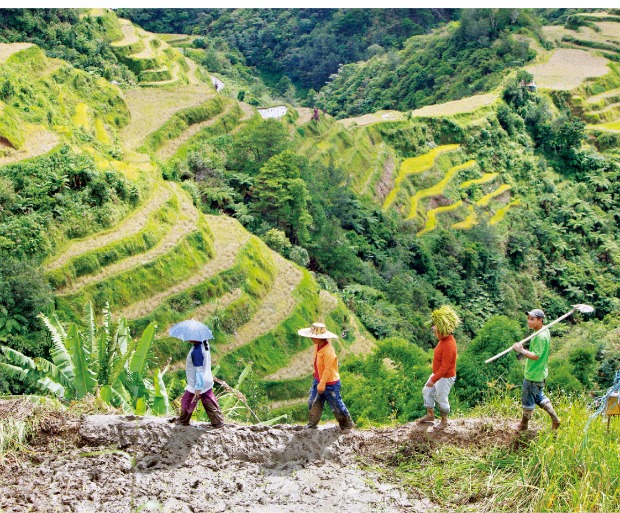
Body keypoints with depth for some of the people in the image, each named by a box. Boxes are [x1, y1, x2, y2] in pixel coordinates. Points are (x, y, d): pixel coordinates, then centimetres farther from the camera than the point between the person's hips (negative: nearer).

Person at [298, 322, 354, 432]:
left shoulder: (328, 350, -30)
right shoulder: (317, 345, -3)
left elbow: (328, 369, -27)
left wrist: (322, 383, -25)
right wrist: (315, 373, 23)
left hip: (330, 383, -8)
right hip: (318, 380, 8)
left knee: (336, 405, 6)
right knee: (313, 402, 13)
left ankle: (347, 425, 24)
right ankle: (312, 423, 30)